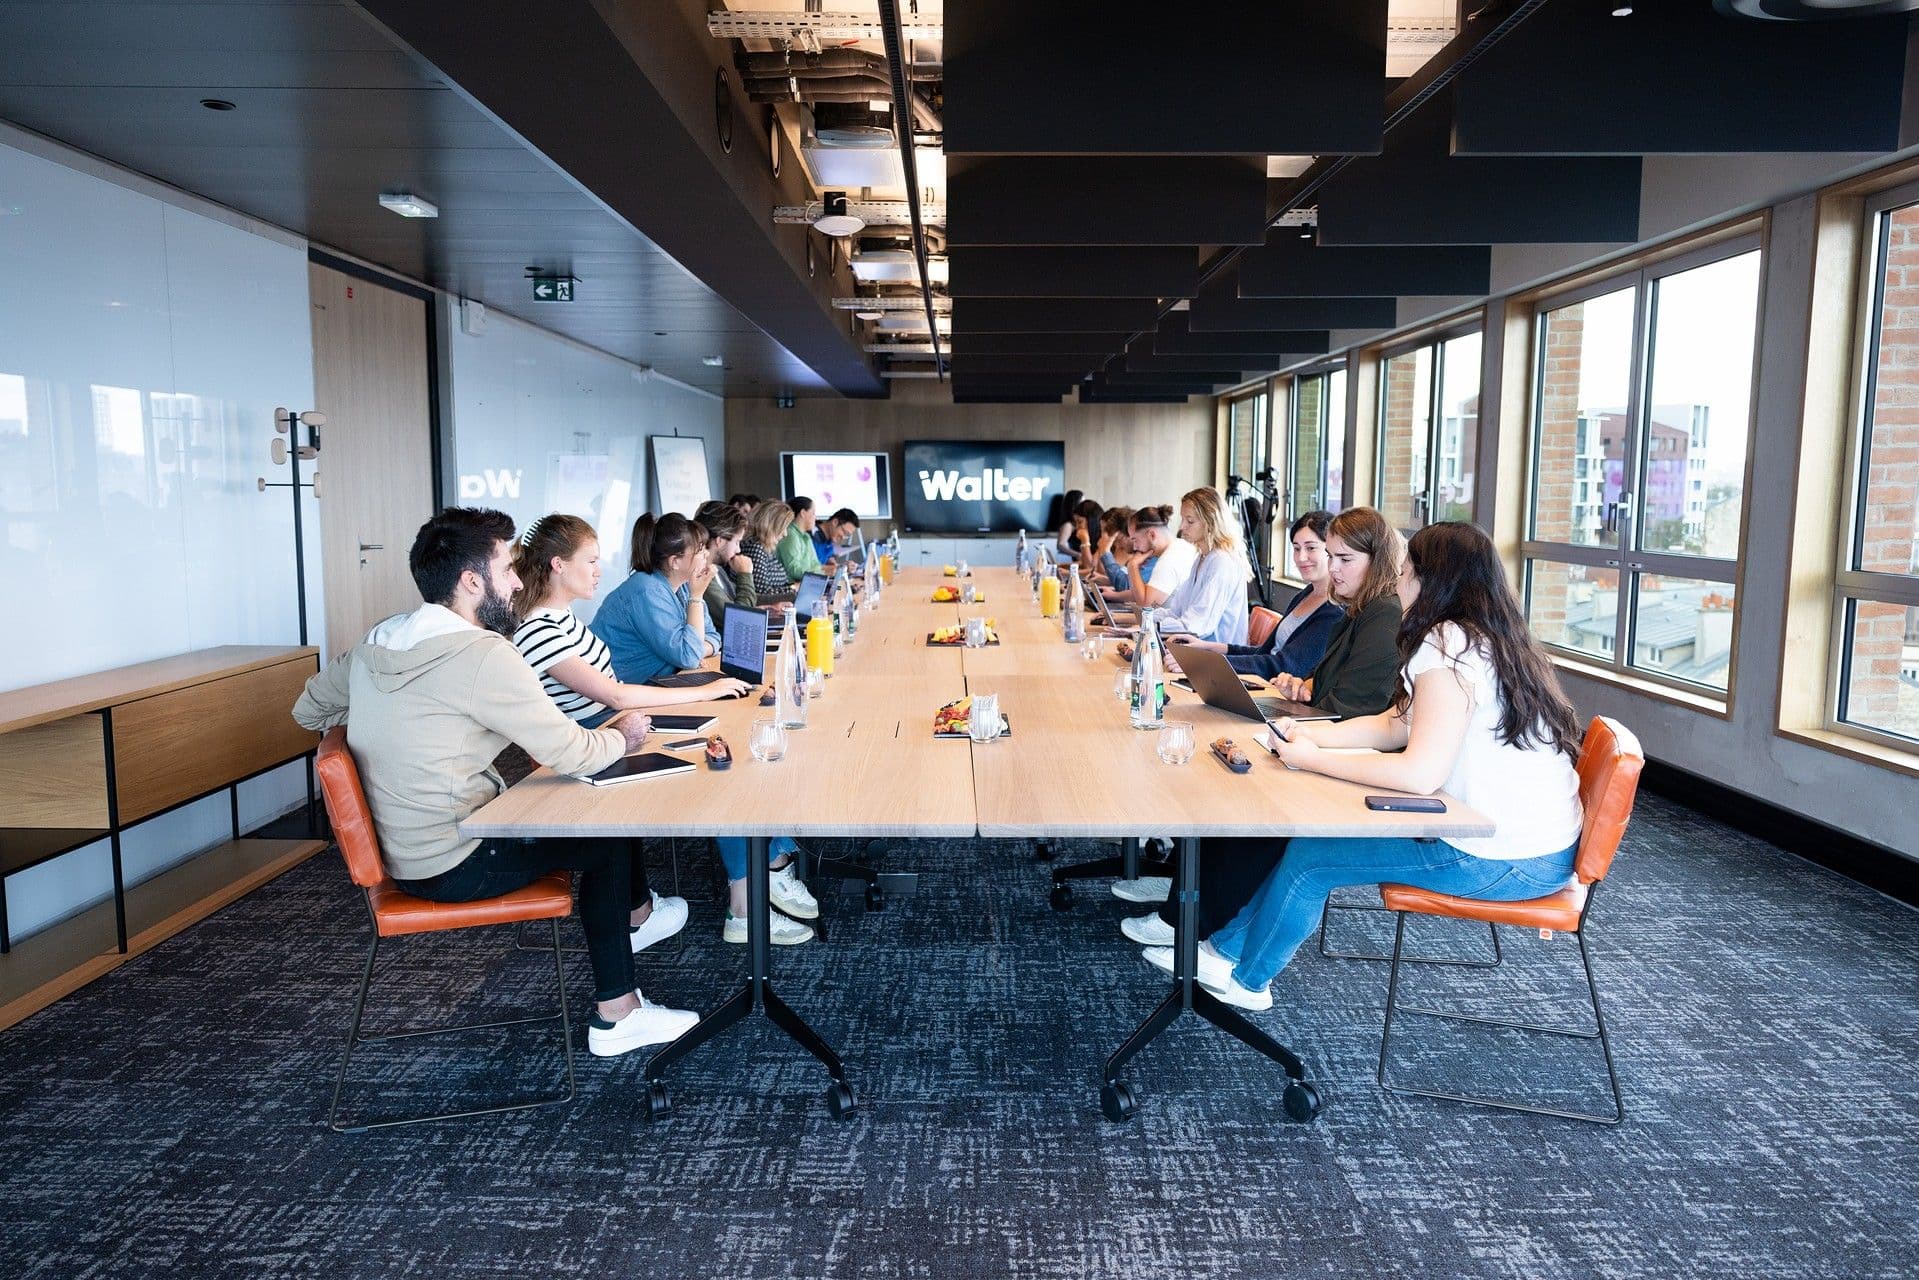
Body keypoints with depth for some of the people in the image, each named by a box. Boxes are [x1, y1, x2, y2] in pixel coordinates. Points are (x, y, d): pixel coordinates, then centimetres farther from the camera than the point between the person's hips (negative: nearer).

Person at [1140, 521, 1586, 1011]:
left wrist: (1312, 759, -16)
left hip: (1512, 861, -10)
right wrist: (1310, 733, 2)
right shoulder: (1484, 639, 12)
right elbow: (1394, 724, 15)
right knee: (1315, 830, 12)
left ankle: (1243, 977, 22)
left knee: (1309, 855, -2)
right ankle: (1228, 948, 24)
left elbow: (1419, 773, -28)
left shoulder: (1448, 645, -20)